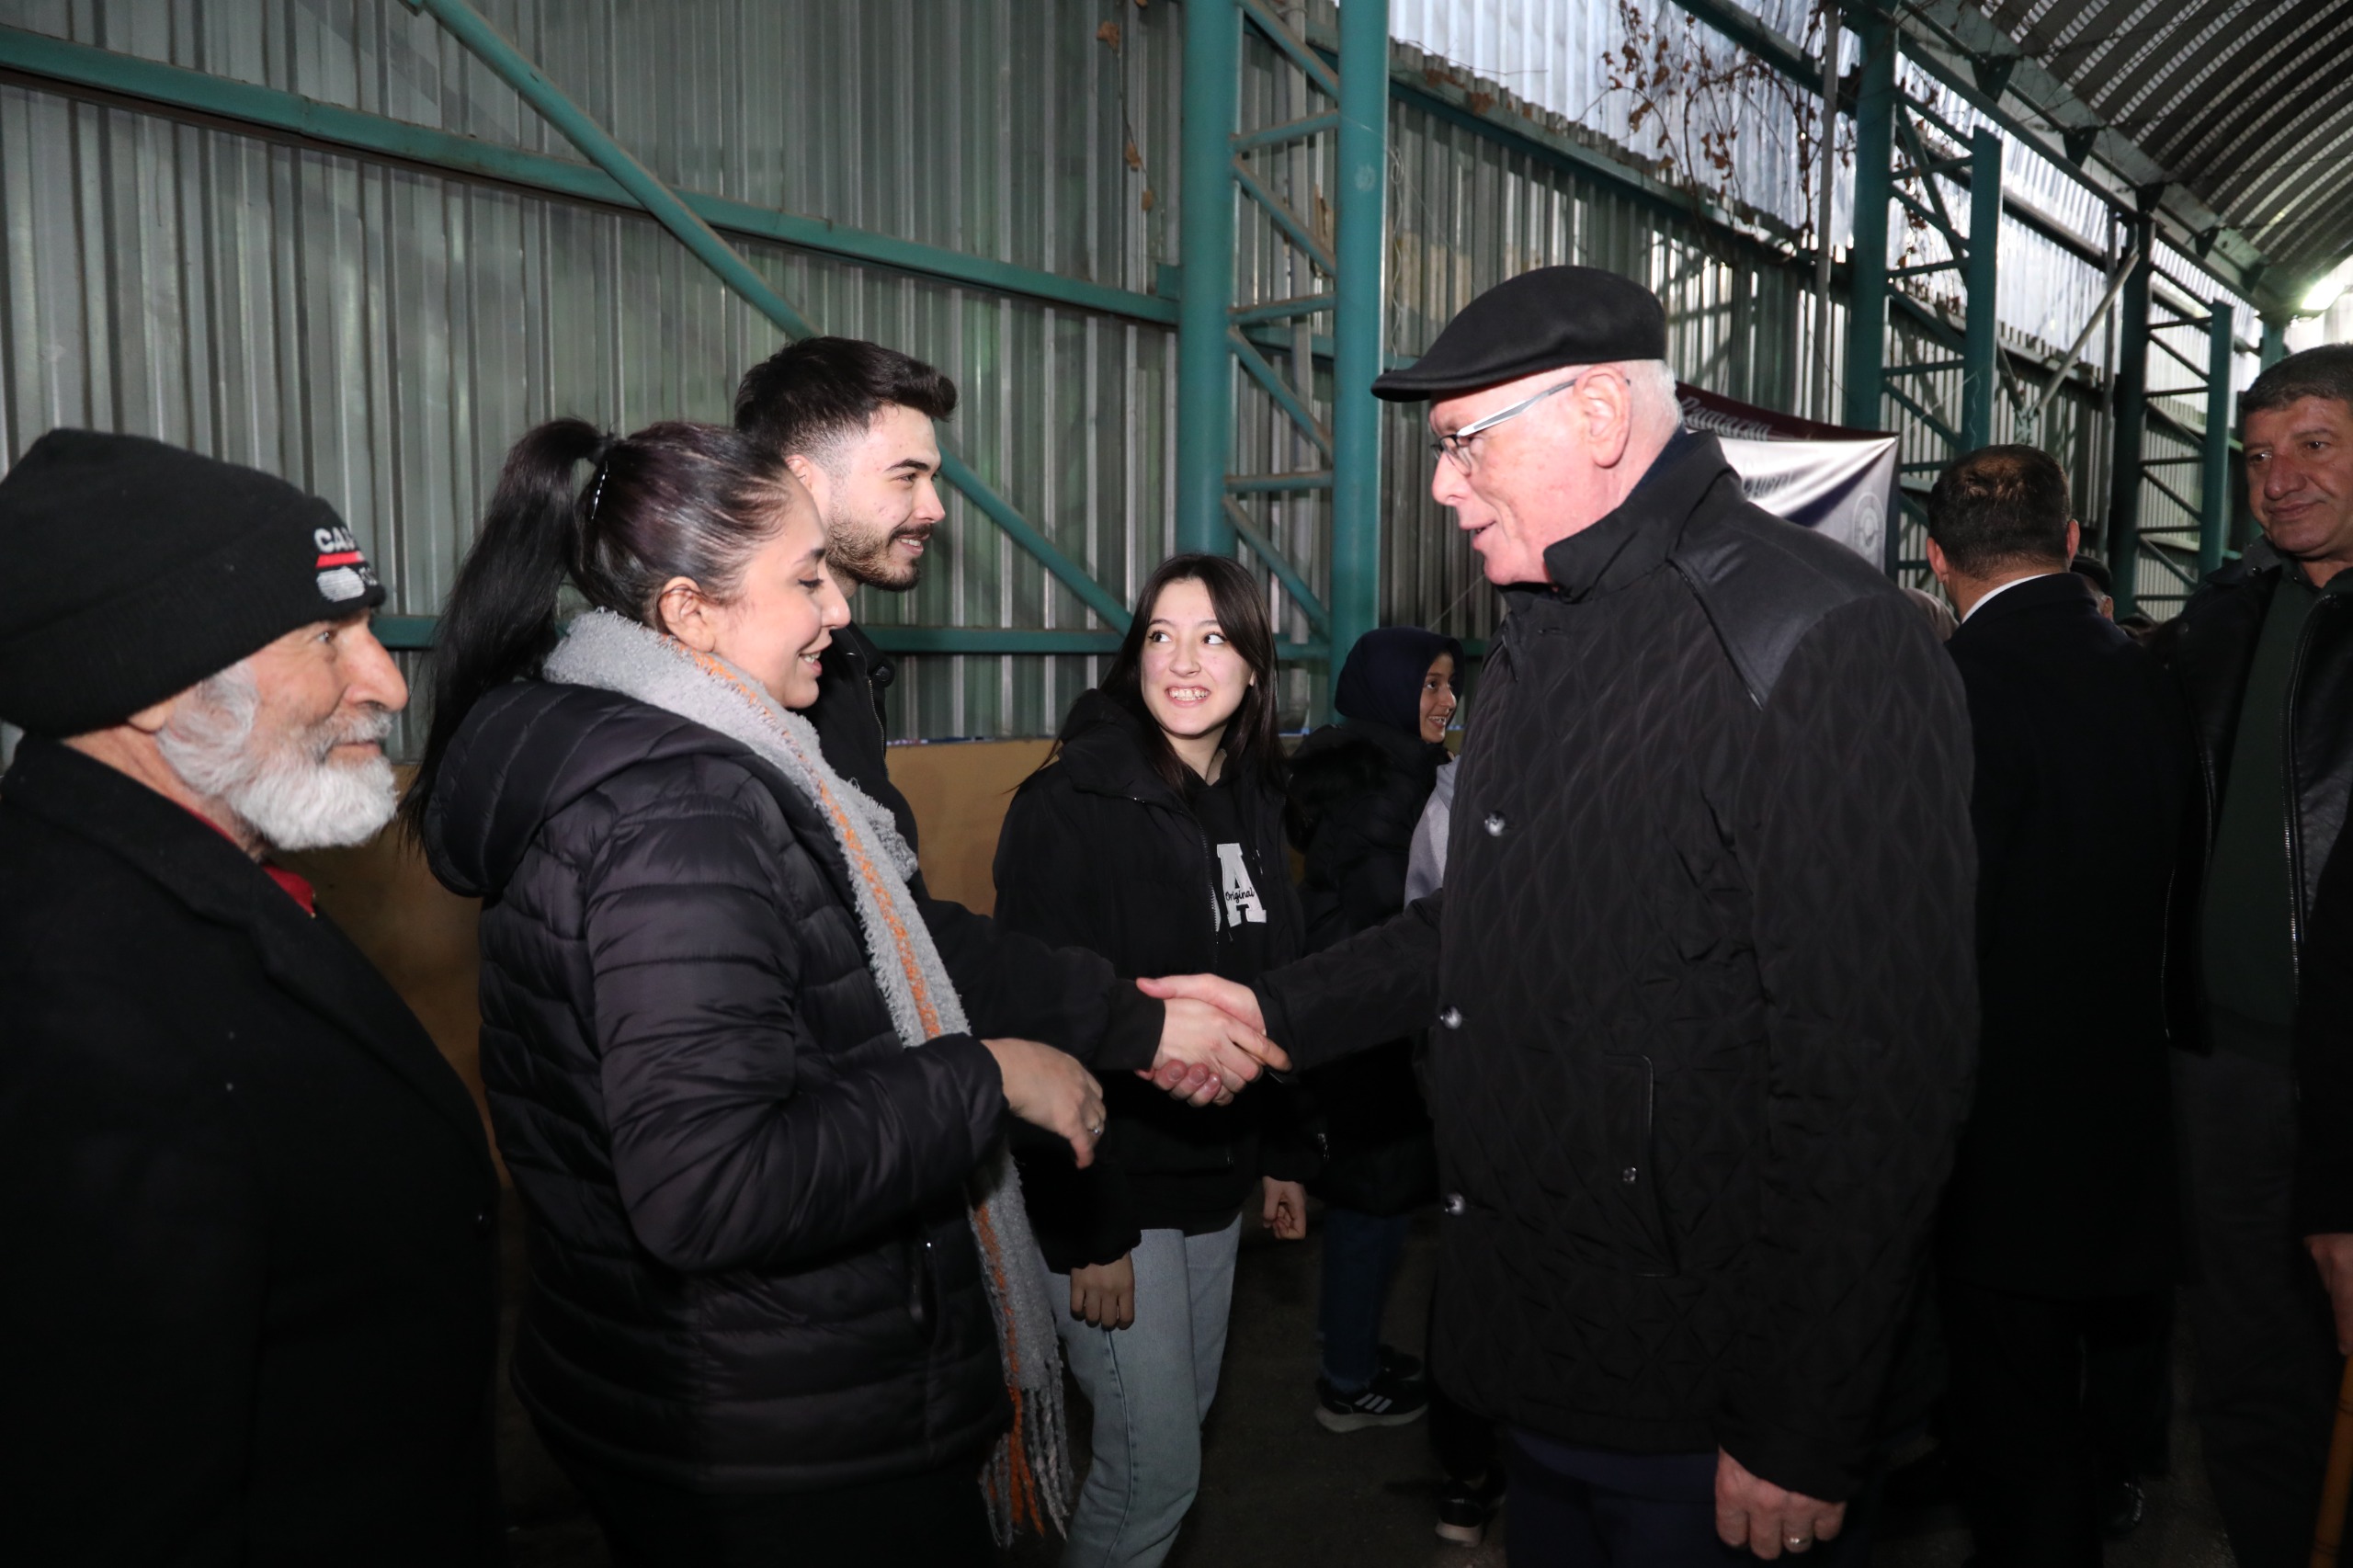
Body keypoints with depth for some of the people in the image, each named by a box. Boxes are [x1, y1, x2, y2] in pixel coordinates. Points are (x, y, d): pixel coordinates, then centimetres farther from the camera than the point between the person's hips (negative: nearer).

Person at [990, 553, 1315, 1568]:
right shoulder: (1071, 805, -16)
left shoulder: (1253, 802, 7)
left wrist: (1282, 1155, 14)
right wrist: (1087, 1230, -20)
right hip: (1112, 1187, -7)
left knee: (1183, 1416, 19)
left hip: (1217, 1176, 7)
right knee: (1155, 1463, 0)